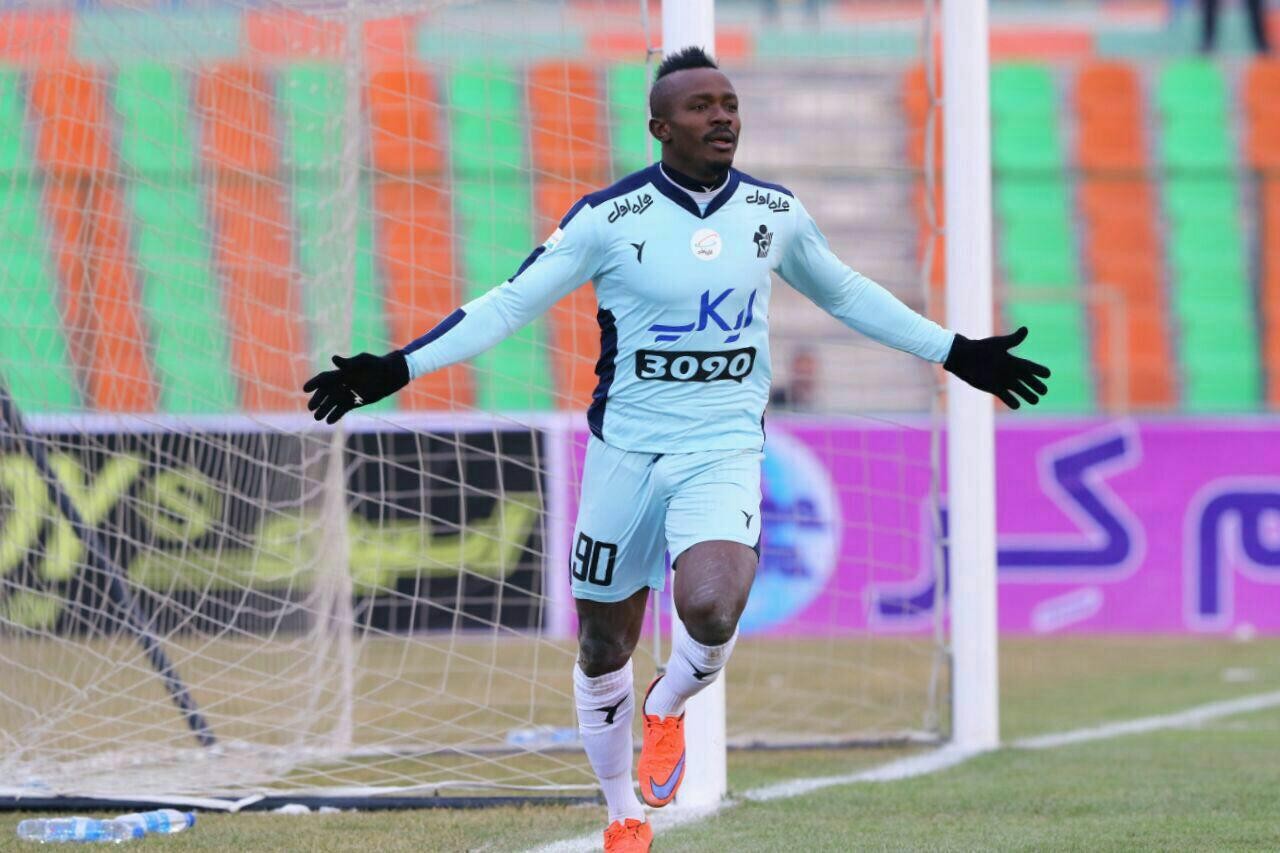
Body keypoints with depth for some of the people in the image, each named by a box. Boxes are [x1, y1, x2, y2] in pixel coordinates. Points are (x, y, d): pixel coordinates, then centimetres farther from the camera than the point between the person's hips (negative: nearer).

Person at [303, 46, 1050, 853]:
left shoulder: (775, 213, 1)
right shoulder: (610, 217, -9)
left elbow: (848, 294, 18)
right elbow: (509, 304, -5)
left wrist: (957, 354, 20)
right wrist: (398, 369, -14)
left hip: (725, 452, 1)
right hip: (625, 453, 0)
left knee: (711, 613, -27)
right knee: (604, 649, 8)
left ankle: (670, 707, 8)